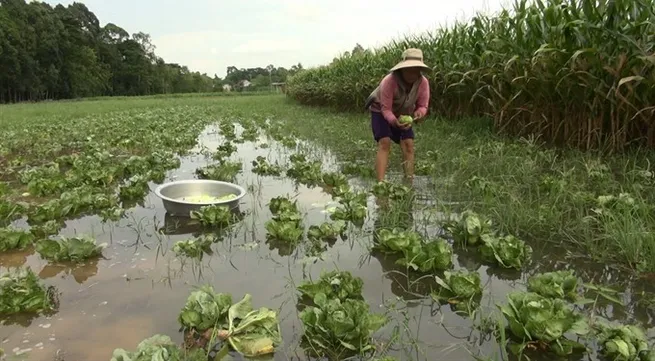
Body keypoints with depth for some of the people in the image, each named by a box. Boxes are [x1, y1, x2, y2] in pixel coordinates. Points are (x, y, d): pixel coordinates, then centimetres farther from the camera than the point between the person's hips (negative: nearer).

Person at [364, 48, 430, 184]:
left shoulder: (423, 82, -24)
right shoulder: (390, 81, -37)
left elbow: (423, 106, -16)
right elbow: (386, 109, -34)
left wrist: (419, 113, -40)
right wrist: (395, 122, -53)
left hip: (403, 114, 4)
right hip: (380, 111, -4)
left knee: (408, 144, -11)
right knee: (384, 143, -22)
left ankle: (409, 183, -6)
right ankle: (380, 184, -29)